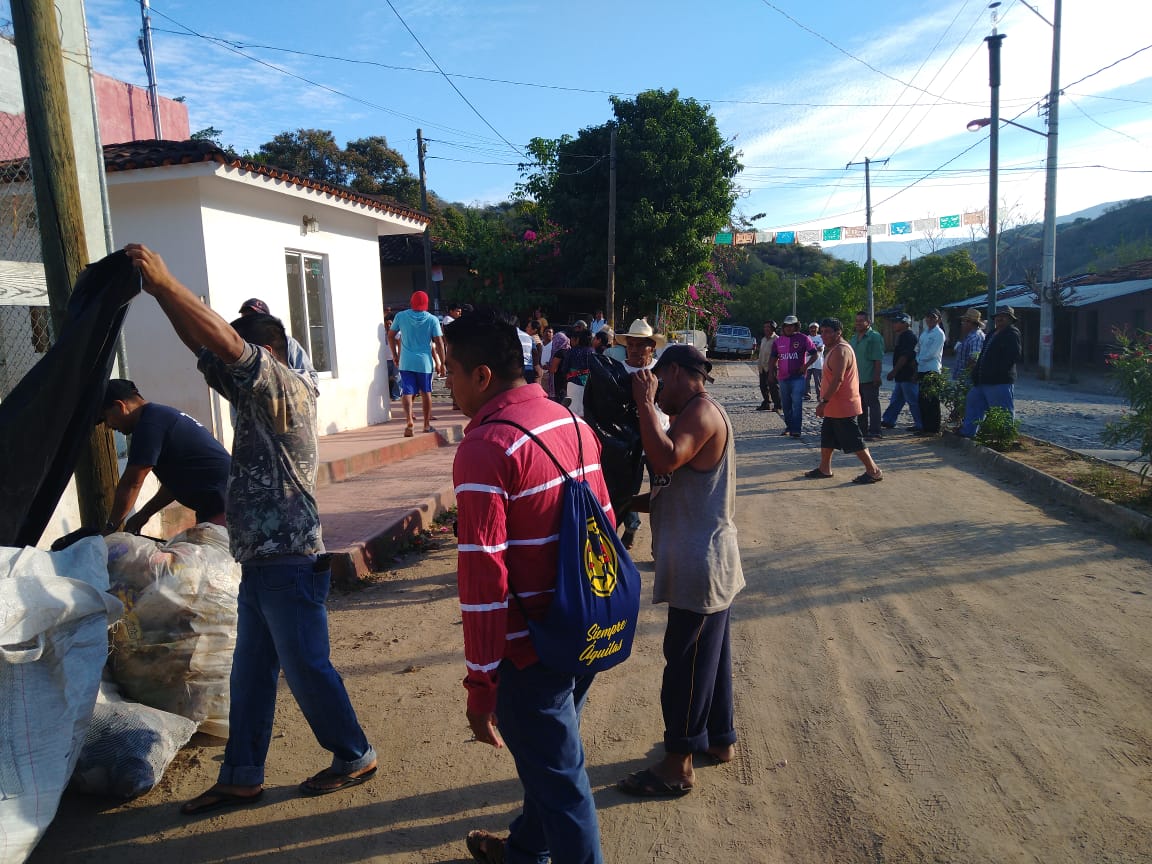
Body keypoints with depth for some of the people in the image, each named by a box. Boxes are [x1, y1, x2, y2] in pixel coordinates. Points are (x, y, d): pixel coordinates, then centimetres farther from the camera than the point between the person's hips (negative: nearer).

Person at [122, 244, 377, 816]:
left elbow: (225, 344, -26)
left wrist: (165, 284, -21)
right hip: (260, 562, 10)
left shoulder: (285, 386, -12)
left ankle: (355, 757, 23)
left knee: (307, 669, 4)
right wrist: (161, 291, 5)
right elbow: (207, 349, 12)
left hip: (290, 563, -10)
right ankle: (240, 779, 31)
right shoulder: (260, 397, 14)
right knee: (250, 675, 17)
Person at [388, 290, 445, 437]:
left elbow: (391, 336, 9)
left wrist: (395, 355, 20)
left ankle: (409, 420, -23)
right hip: (425, 362, 0)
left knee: (407, 392, -1)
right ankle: (427, 424, 21)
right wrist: (441, 363, 1)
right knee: (426, 392, 13)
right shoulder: (432, 319, -4)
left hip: (406, 362, 0)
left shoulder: (401, 316, 1)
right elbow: (439, 343, -6)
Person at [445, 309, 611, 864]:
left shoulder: (485, 446, -21)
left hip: (532, 648, -8)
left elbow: (483, 575, -23)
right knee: (548, 756, 28)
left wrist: (480, 687, -16)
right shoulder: (572, 423, 3)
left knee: (558, 778, 11)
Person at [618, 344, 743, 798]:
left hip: (701, 565, -11)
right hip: (707, 560, 11)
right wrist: (633, 501, 8)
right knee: (709, 655, 21)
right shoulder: (696, 414, 15)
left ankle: (678, 766, 12)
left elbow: (666, 458, -36)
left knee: (686, 662, 0)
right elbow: (674, 492, 18)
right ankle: (720, 739, 37)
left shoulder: (701, 412, -17)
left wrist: (645, 402, -25)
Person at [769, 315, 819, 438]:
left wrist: (806, 366, -12)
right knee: (786, 404, 13)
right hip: (783, 377, 5)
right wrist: (774, 369, 5)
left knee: (797, 403, -14)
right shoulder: (778, 340, 10)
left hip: (798, 376, -5)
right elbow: (773, 357, 19)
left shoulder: (803, 339, -2)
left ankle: (795, 429, -14)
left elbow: (814, 354, 0)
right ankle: (789, 426, 27)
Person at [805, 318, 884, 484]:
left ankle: (874, 471, 3)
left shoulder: (840, 351, -19)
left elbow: (838, 379, -26)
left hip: (843, 406, -11)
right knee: (827, 438, 17)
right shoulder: (834, 350, 15)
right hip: (834, 407, 11)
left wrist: (824, 401, -25)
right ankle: (824, 469, 28)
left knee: (854, 441, -5)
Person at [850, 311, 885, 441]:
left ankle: (874, 432, -2)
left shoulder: (875, 337, -9)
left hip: (869, 379, -8)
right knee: (861, 406, 14)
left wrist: (877, 376, -19)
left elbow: (878, 359, -14)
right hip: (856, 378, 8)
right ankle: (862, 431, 23)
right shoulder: (855, 337, 15)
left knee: (873, 405, -4)